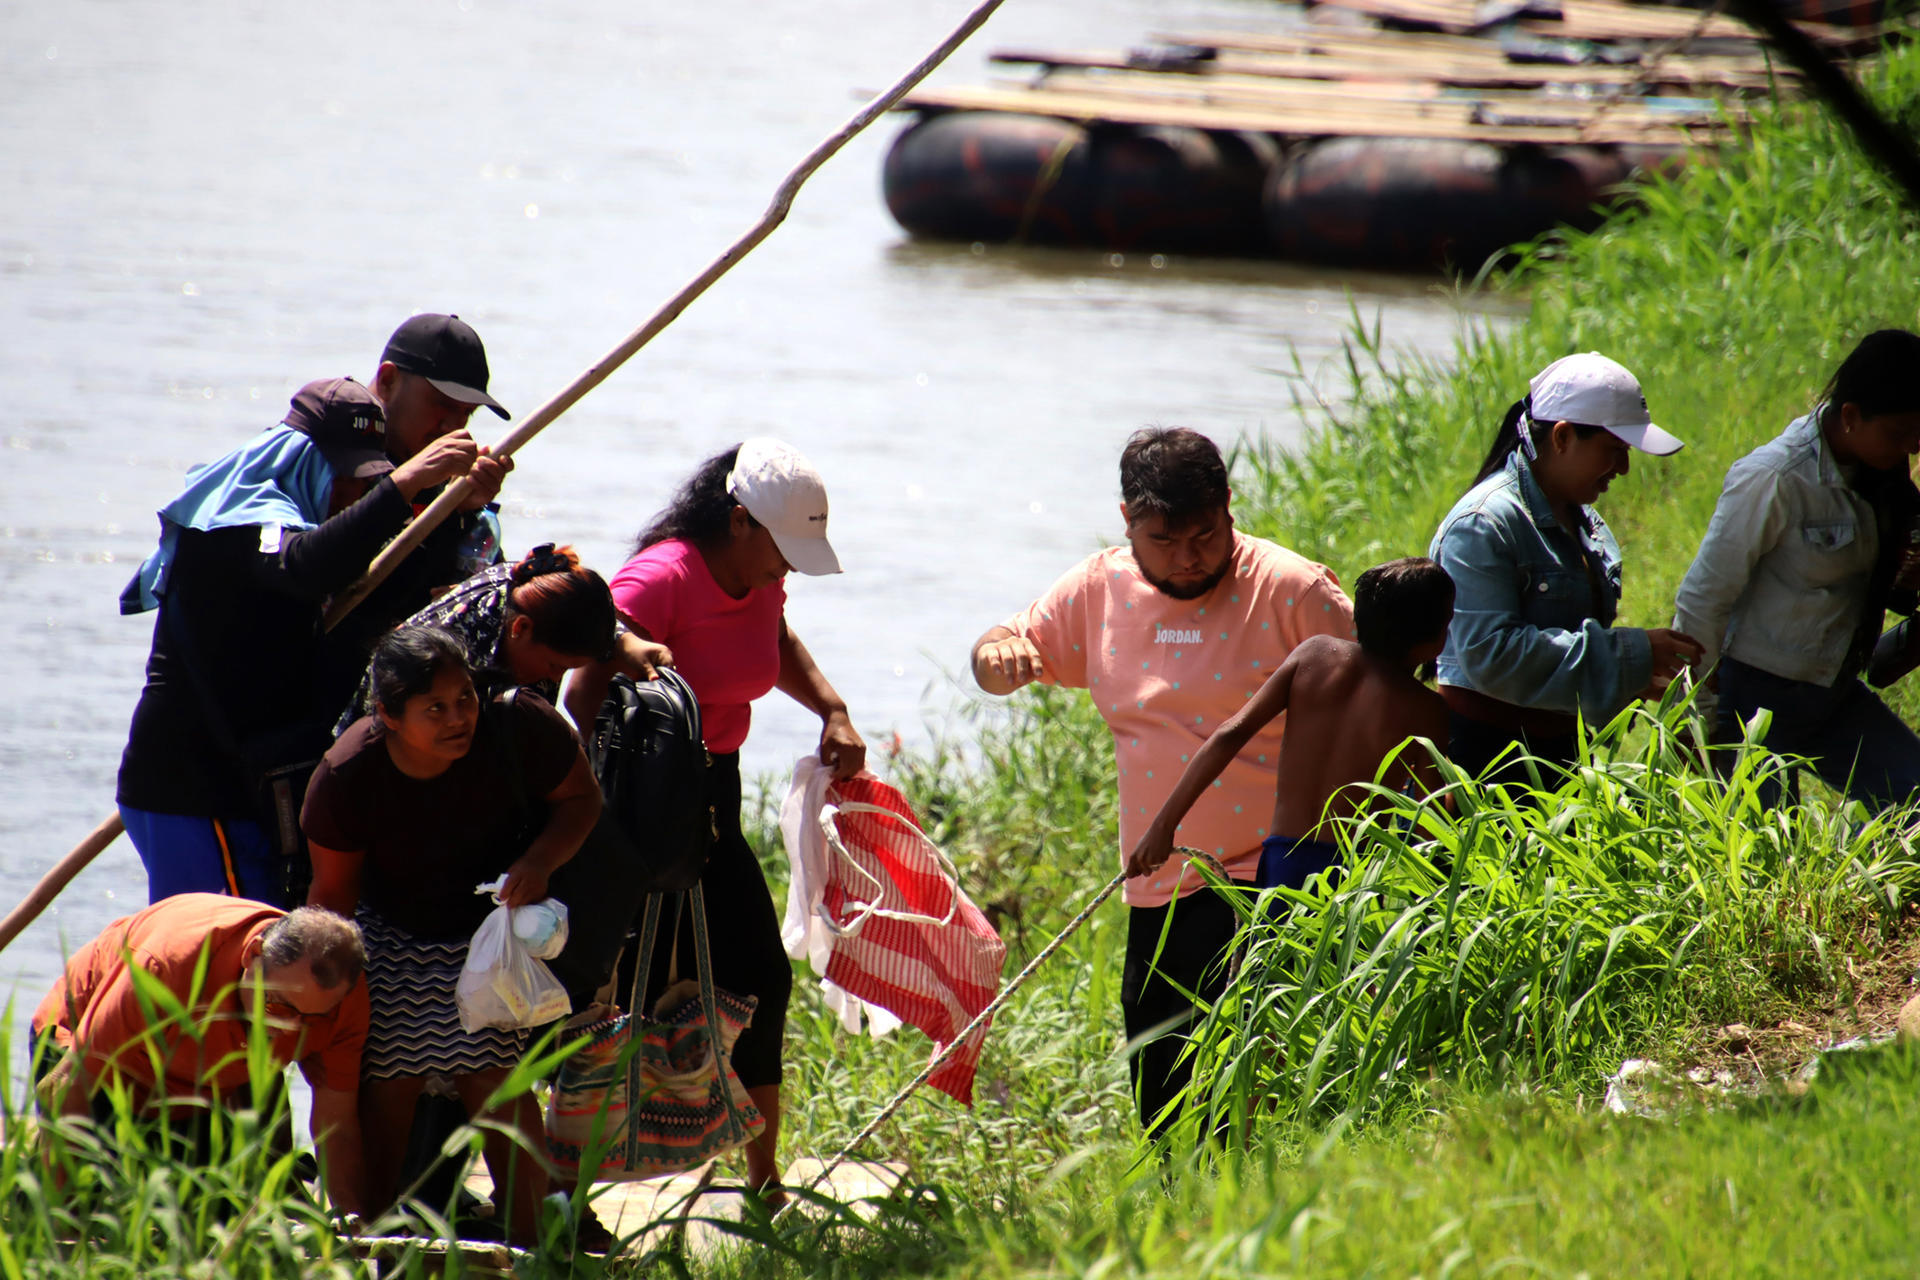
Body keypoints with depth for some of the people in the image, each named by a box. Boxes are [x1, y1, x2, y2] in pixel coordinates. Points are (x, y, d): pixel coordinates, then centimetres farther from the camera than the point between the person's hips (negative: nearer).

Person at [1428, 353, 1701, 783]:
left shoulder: (1584, 522, 13)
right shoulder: (1483, 525, -15)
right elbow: (1490, 654, -24)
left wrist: (1634, 680, 3)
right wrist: (1629, 655, -23)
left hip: (1556, 748, 8)